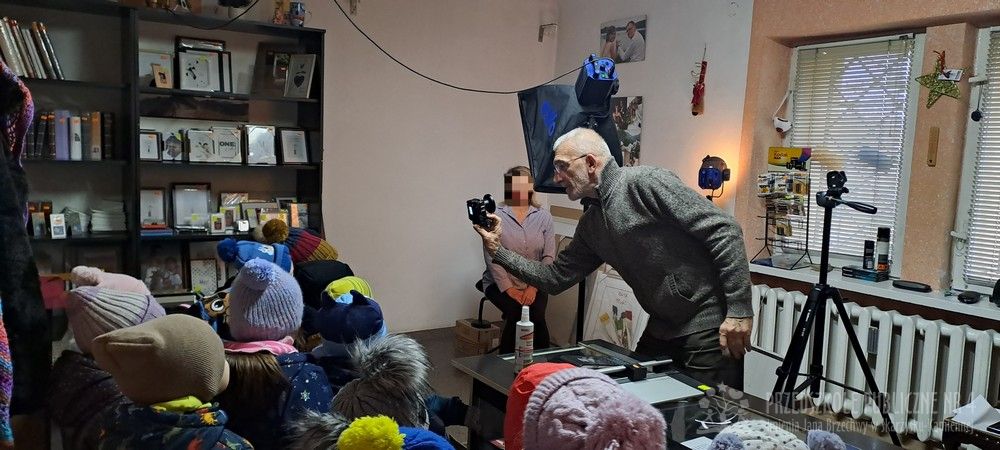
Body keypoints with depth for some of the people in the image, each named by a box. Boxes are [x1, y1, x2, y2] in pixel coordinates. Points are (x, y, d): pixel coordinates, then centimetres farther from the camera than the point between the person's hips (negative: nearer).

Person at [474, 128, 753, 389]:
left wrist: (739, 309, -21)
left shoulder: (645, 183, -15)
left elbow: (724, 230, -18)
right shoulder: (590, 225, 11)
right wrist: (499, 251, 11)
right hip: (661, 330, 8)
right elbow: (556, 278, 16)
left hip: (709, 326, -8)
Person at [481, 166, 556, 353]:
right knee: (516, 314, -26)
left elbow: (549, 256, -2)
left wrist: (534, 287, -12)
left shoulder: (544, 217, 2)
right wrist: (509, 289, -15)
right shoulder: (495, 216, -6)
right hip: (501, 283, -2)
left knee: (537, 315, -24)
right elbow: (491, 257, -10)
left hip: (534, 284, 2)